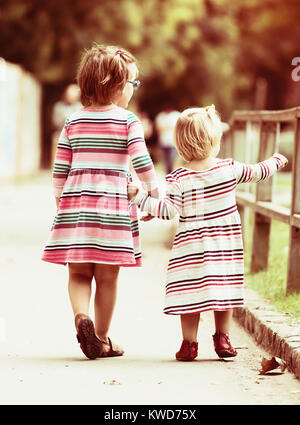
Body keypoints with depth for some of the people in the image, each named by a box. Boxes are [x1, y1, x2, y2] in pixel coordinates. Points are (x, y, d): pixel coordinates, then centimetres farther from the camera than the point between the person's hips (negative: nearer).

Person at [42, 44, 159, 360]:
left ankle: (81, 316, -16)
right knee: (107, 277, 6)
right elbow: (142, 164, -7)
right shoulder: (128, 121, -3)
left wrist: (60, 202, 19)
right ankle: (102, 339, 13)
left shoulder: (73, 121, 6)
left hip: (75, 202, 3)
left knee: (79, 273, 10)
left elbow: (60, 168, 8)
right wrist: (155, 191, 8)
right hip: (113, 204, -2)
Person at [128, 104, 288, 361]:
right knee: (224, 288, 13)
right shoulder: (230, 169, -4)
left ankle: (189, 343, 5)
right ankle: (222, 338, 18)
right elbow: (257, 172, 11)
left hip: (191, 247, -2)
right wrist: (276, 161, 31)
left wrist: (139, 196, -9)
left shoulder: (178, 179, -11)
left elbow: (168, 210, -14)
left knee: (191, 292, 3)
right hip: (226, 244, 2)